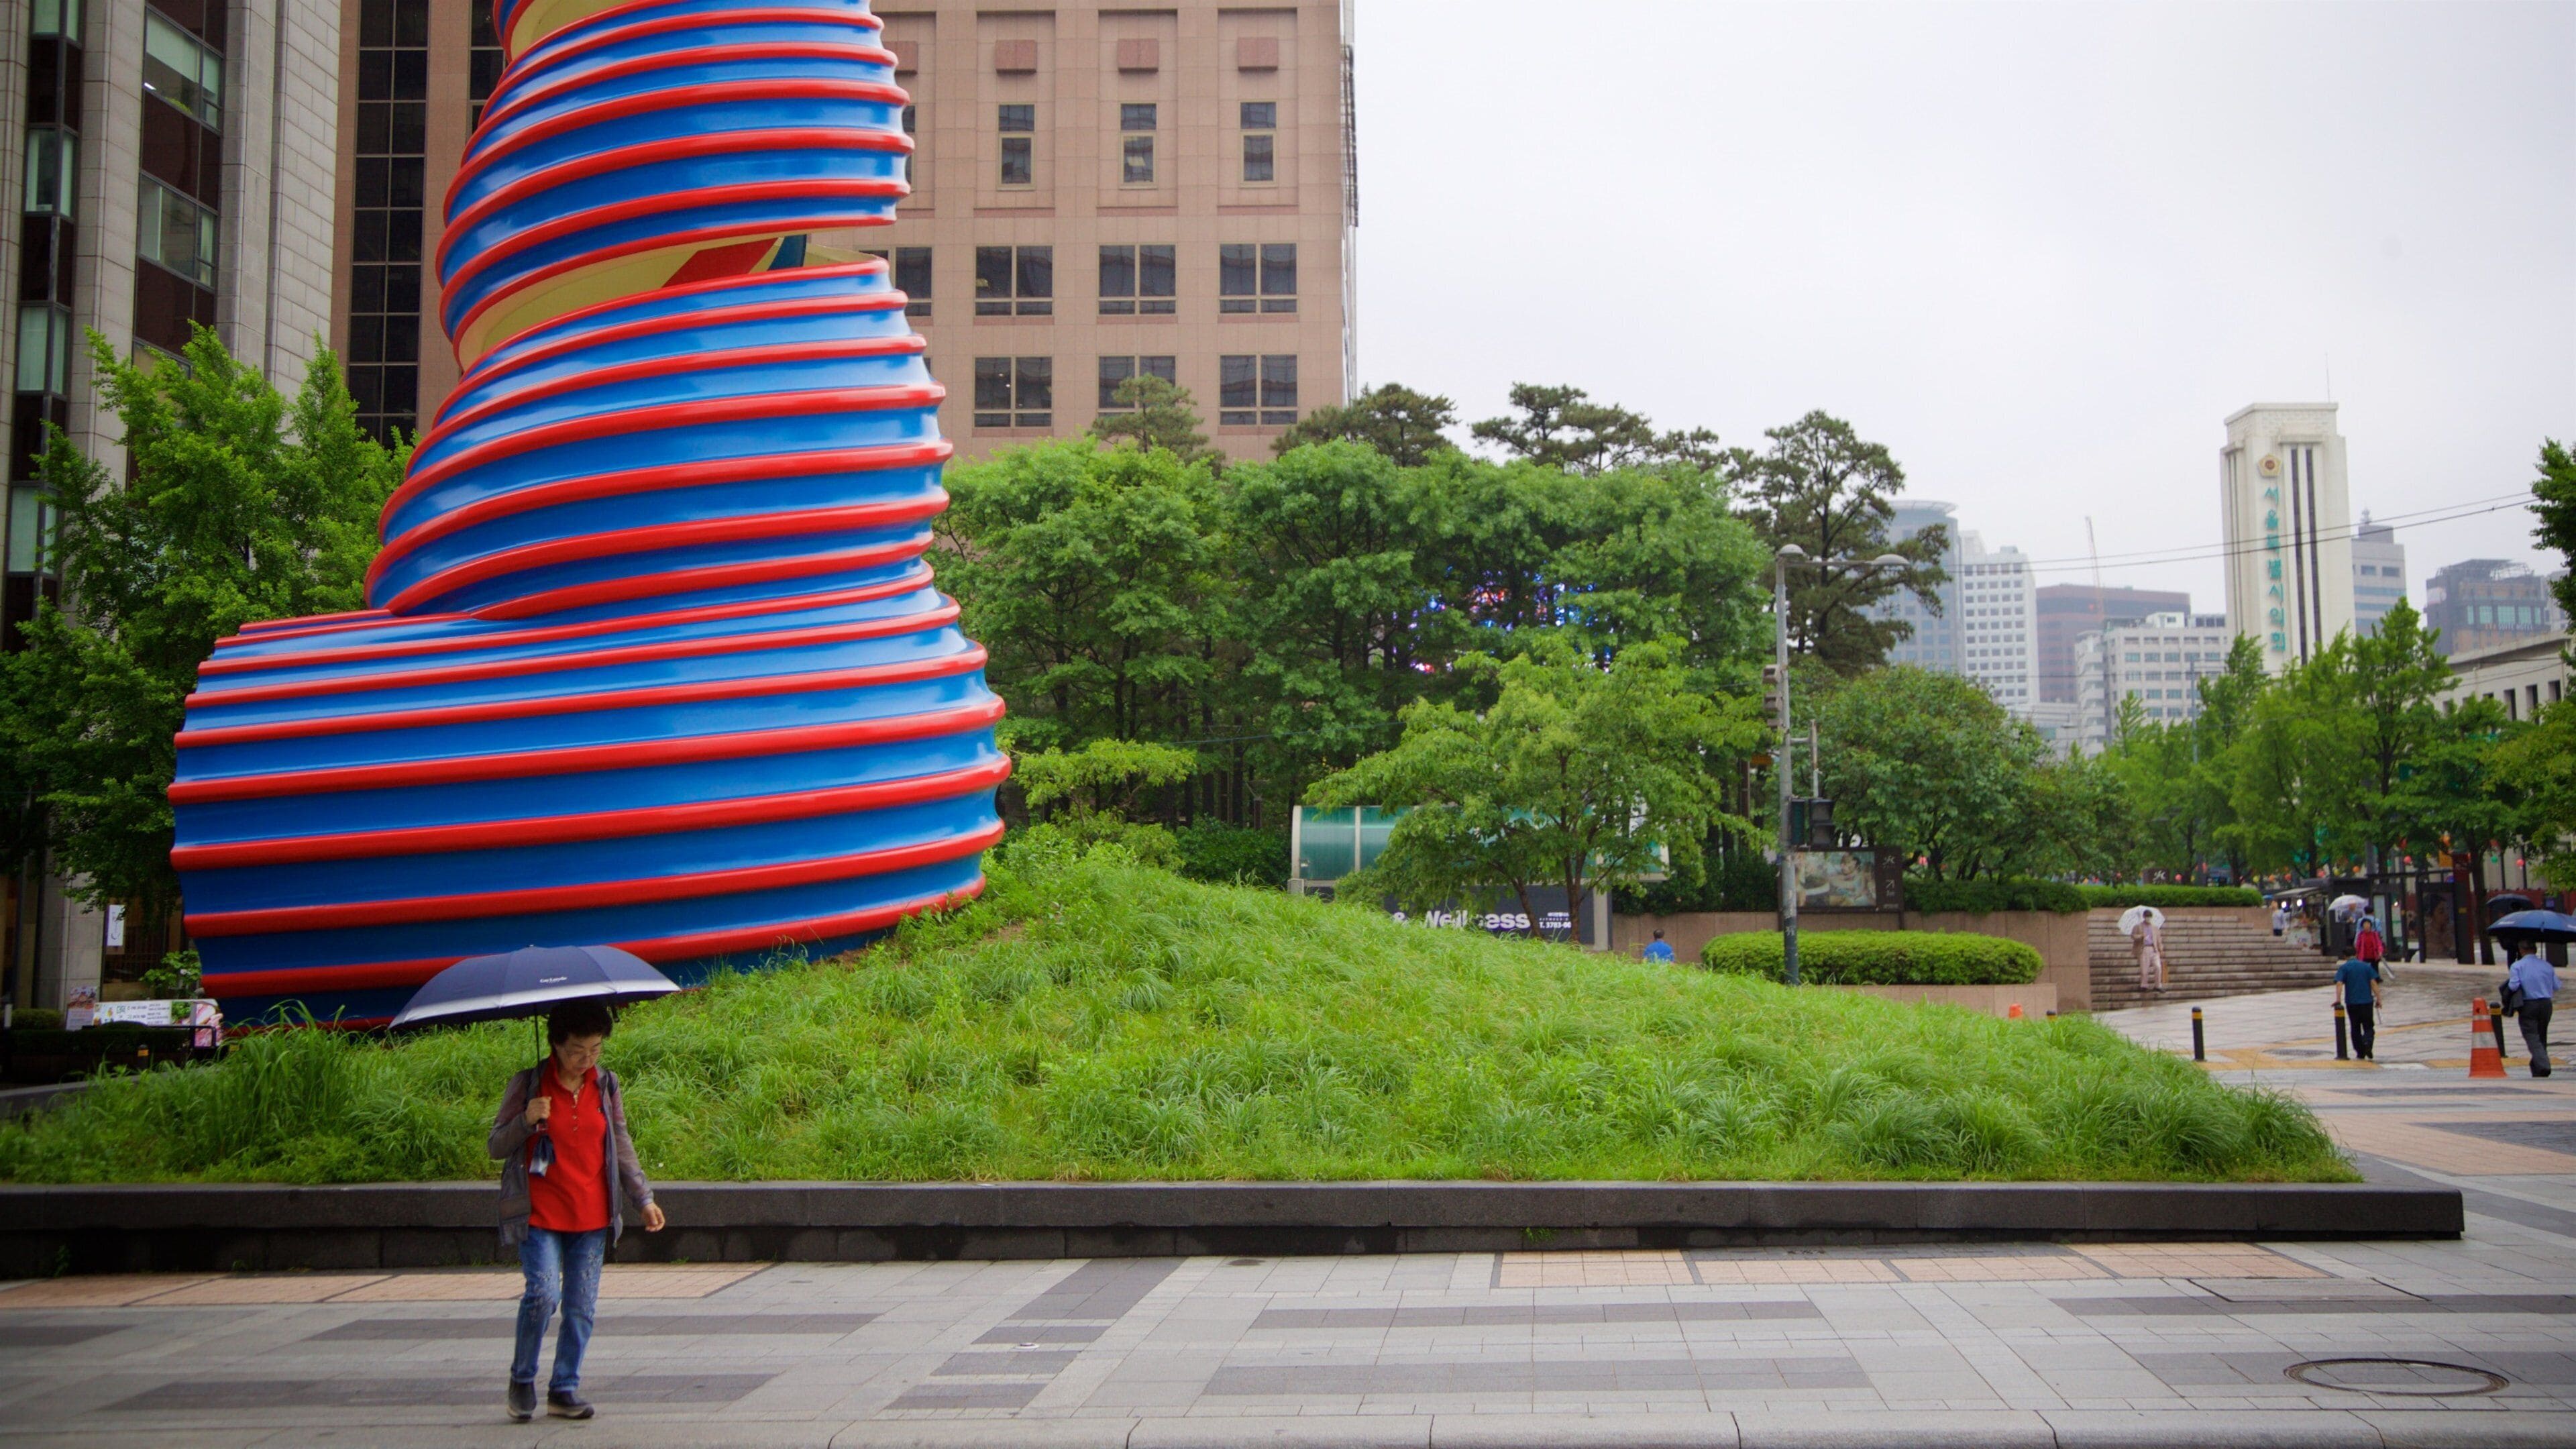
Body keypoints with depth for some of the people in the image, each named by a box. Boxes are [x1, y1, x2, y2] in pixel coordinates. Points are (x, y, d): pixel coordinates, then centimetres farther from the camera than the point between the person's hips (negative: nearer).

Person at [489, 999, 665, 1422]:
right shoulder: (528, 1085, -4)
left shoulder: (606, 1084, 6)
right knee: (543, 1292, -17)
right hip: (539, 1213, -3)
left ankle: (564, 1390, 17)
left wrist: (644, 1199, 11)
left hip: (592, 1216, 3)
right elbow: (496, 1147, 0)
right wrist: (526, 1121, -20)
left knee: (581, 1306, 3)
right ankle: (522, 1380, 5)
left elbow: (621, 1145, 14)